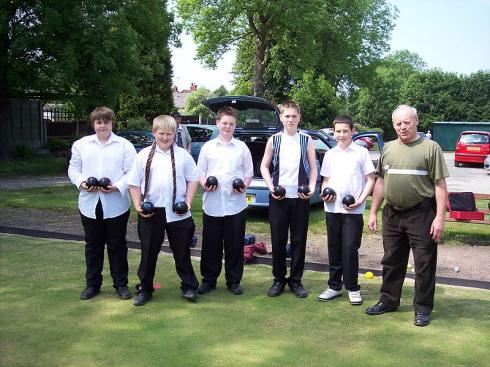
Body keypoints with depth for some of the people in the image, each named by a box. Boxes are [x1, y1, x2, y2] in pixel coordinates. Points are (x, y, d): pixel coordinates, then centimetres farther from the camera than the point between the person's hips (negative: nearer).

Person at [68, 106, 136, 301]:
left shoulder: (124, 145, 0)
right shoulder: (81, 144, 9)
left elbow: (132, 172, -4)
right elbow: (73, 169, 9)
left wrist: (118, 186, -19)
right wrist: (81, 183, -11)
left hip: (116, 204, -2)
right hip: (90, 204, 3)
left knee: (117, 246, 8)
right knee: (92, 246, 13)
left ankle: (121, 284, 20)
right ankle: (92, 284, 26)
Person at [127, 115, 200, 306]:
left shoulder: (183, 155, 3)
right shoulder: (143, 155, 4)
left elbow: (192, 179, 5)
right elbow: (134, 183, 5)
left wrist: (187, 203, -5)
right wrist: (138, 206, -4)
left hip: (177, 213, 0)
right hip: (150, 212, 1)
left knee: (182, 252, 10)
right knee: (148, 253, 10)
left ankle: (188, 287, 23)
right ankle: (144, 289, 23)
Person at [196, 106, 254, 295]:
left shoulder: (242, 147, 7)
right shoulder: (208, 147, 8)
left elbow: (249, 173, 9)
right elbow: (200, 171, 10)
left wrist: (244, 186, -10)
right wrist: (204, 184, -10)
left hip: (236, 204, 0)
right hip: (212, 204, 0)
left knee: (235, 244, 6)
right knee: (211, 244, 8)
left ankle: (234, 281, 19)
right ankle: (208, 280, 21)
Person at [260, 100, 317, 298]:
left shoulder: (307, 141, 4)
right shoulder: (274, 140, 5)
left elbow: (313, 168, 8)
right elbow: (264, 166, 9)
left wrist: (312, 187, -8)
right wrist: (270, 186, -5)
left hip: (301, 197, 0)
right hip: (278, 197, 0)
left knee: (299, 240, 5)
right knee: (278, 240, 3)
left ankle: (296, 280, 17)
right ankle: (279, 279, 17)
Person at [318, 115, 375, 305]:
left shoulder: (361, 152, -1)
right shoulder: (330, 154, 10)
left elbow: (370, 179, 0)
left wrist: (361, 200, -12)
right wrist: (324, 192, -4)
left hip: (353, 210, -4)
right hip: (332, 209, 4)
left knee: (350, 250, -2)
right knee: (334, 249, 10)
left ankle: (353, 288, 12)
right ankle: (334, 286, 22)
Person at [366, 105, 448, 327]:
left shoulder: (431, 148, -5)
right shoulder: (388, 148, 10)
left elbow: (440, 185, -7)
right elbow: (381, 182, 15)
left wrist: (439, 217, -14)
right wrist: (373, 212, 11)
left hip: (421, 214, -5)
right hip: (392, 214, 5)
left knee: (424, 264, 4)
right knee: (392, 261, 14)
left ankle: (423, 308, 17)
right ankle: (388, 300, 28)